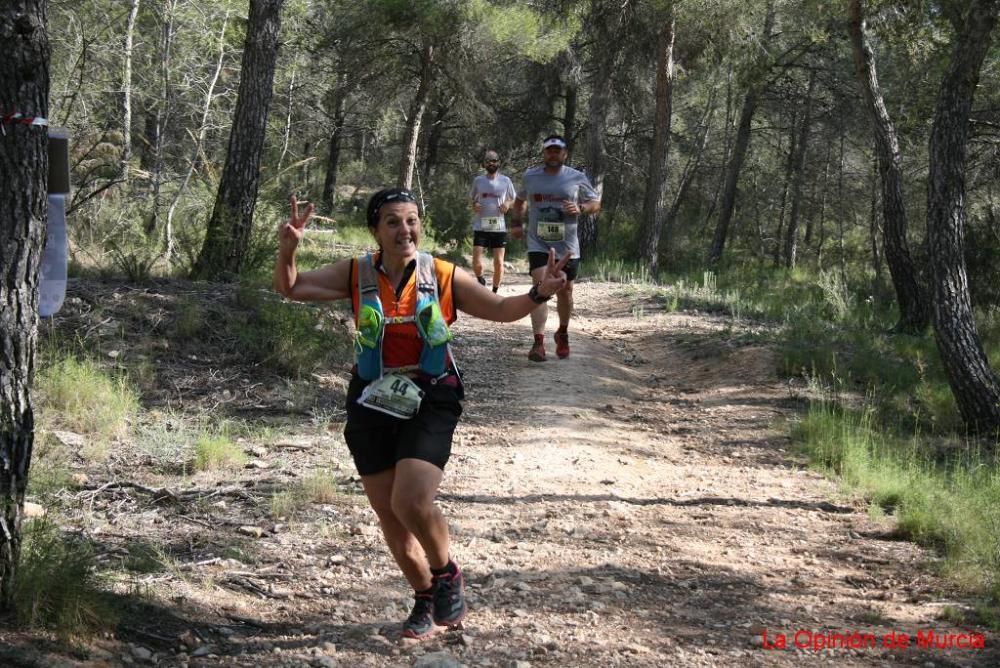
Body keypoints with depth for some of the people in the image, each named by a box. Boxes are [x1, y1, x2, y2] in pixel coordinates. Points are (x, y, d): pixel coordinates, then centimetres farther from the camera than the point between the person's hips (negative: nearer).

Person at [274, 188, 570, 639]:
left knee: (411, 503, -21)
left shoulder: (445, 277, -5)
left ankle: (448, 575, 9)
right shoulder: (356, 274, -2)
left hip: (430, 403, -3)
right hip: (372, 403, 3)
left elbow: (500, 309, 4)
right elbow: (289, 289, 3)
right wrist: (288, 250, -16)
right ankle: (426, 599, 32)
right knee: (389, 516, 9)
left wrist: (538, 294, -14)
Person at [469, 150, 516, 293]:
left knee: (499, 263, 1)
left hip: (499, 227, 0)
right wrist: (474, 205, -5)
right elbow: (472, 199, 18)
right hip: (480, 226, 0)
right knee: (476, 262, -9)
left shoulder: (505, 181, 4)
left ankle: (494, 292, 16)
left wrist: (508, 204, -8)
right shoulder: (478, 181, 6)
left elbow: (514, 199, 15)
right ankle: (480, 281, 21)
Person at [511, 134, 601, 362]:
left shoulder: (577, 178, 0)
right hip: (538, 244, -1)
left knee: (565, 291, 11)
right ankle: (538, 342, -24)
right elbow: (519, 201, 23)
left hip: (567, 247, 1)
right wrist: (516, 223, 9)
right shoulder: (530, 177, 5)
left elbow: (596, 203, 6)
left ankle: (563, 334, 37)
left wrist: (580, 208, -14)